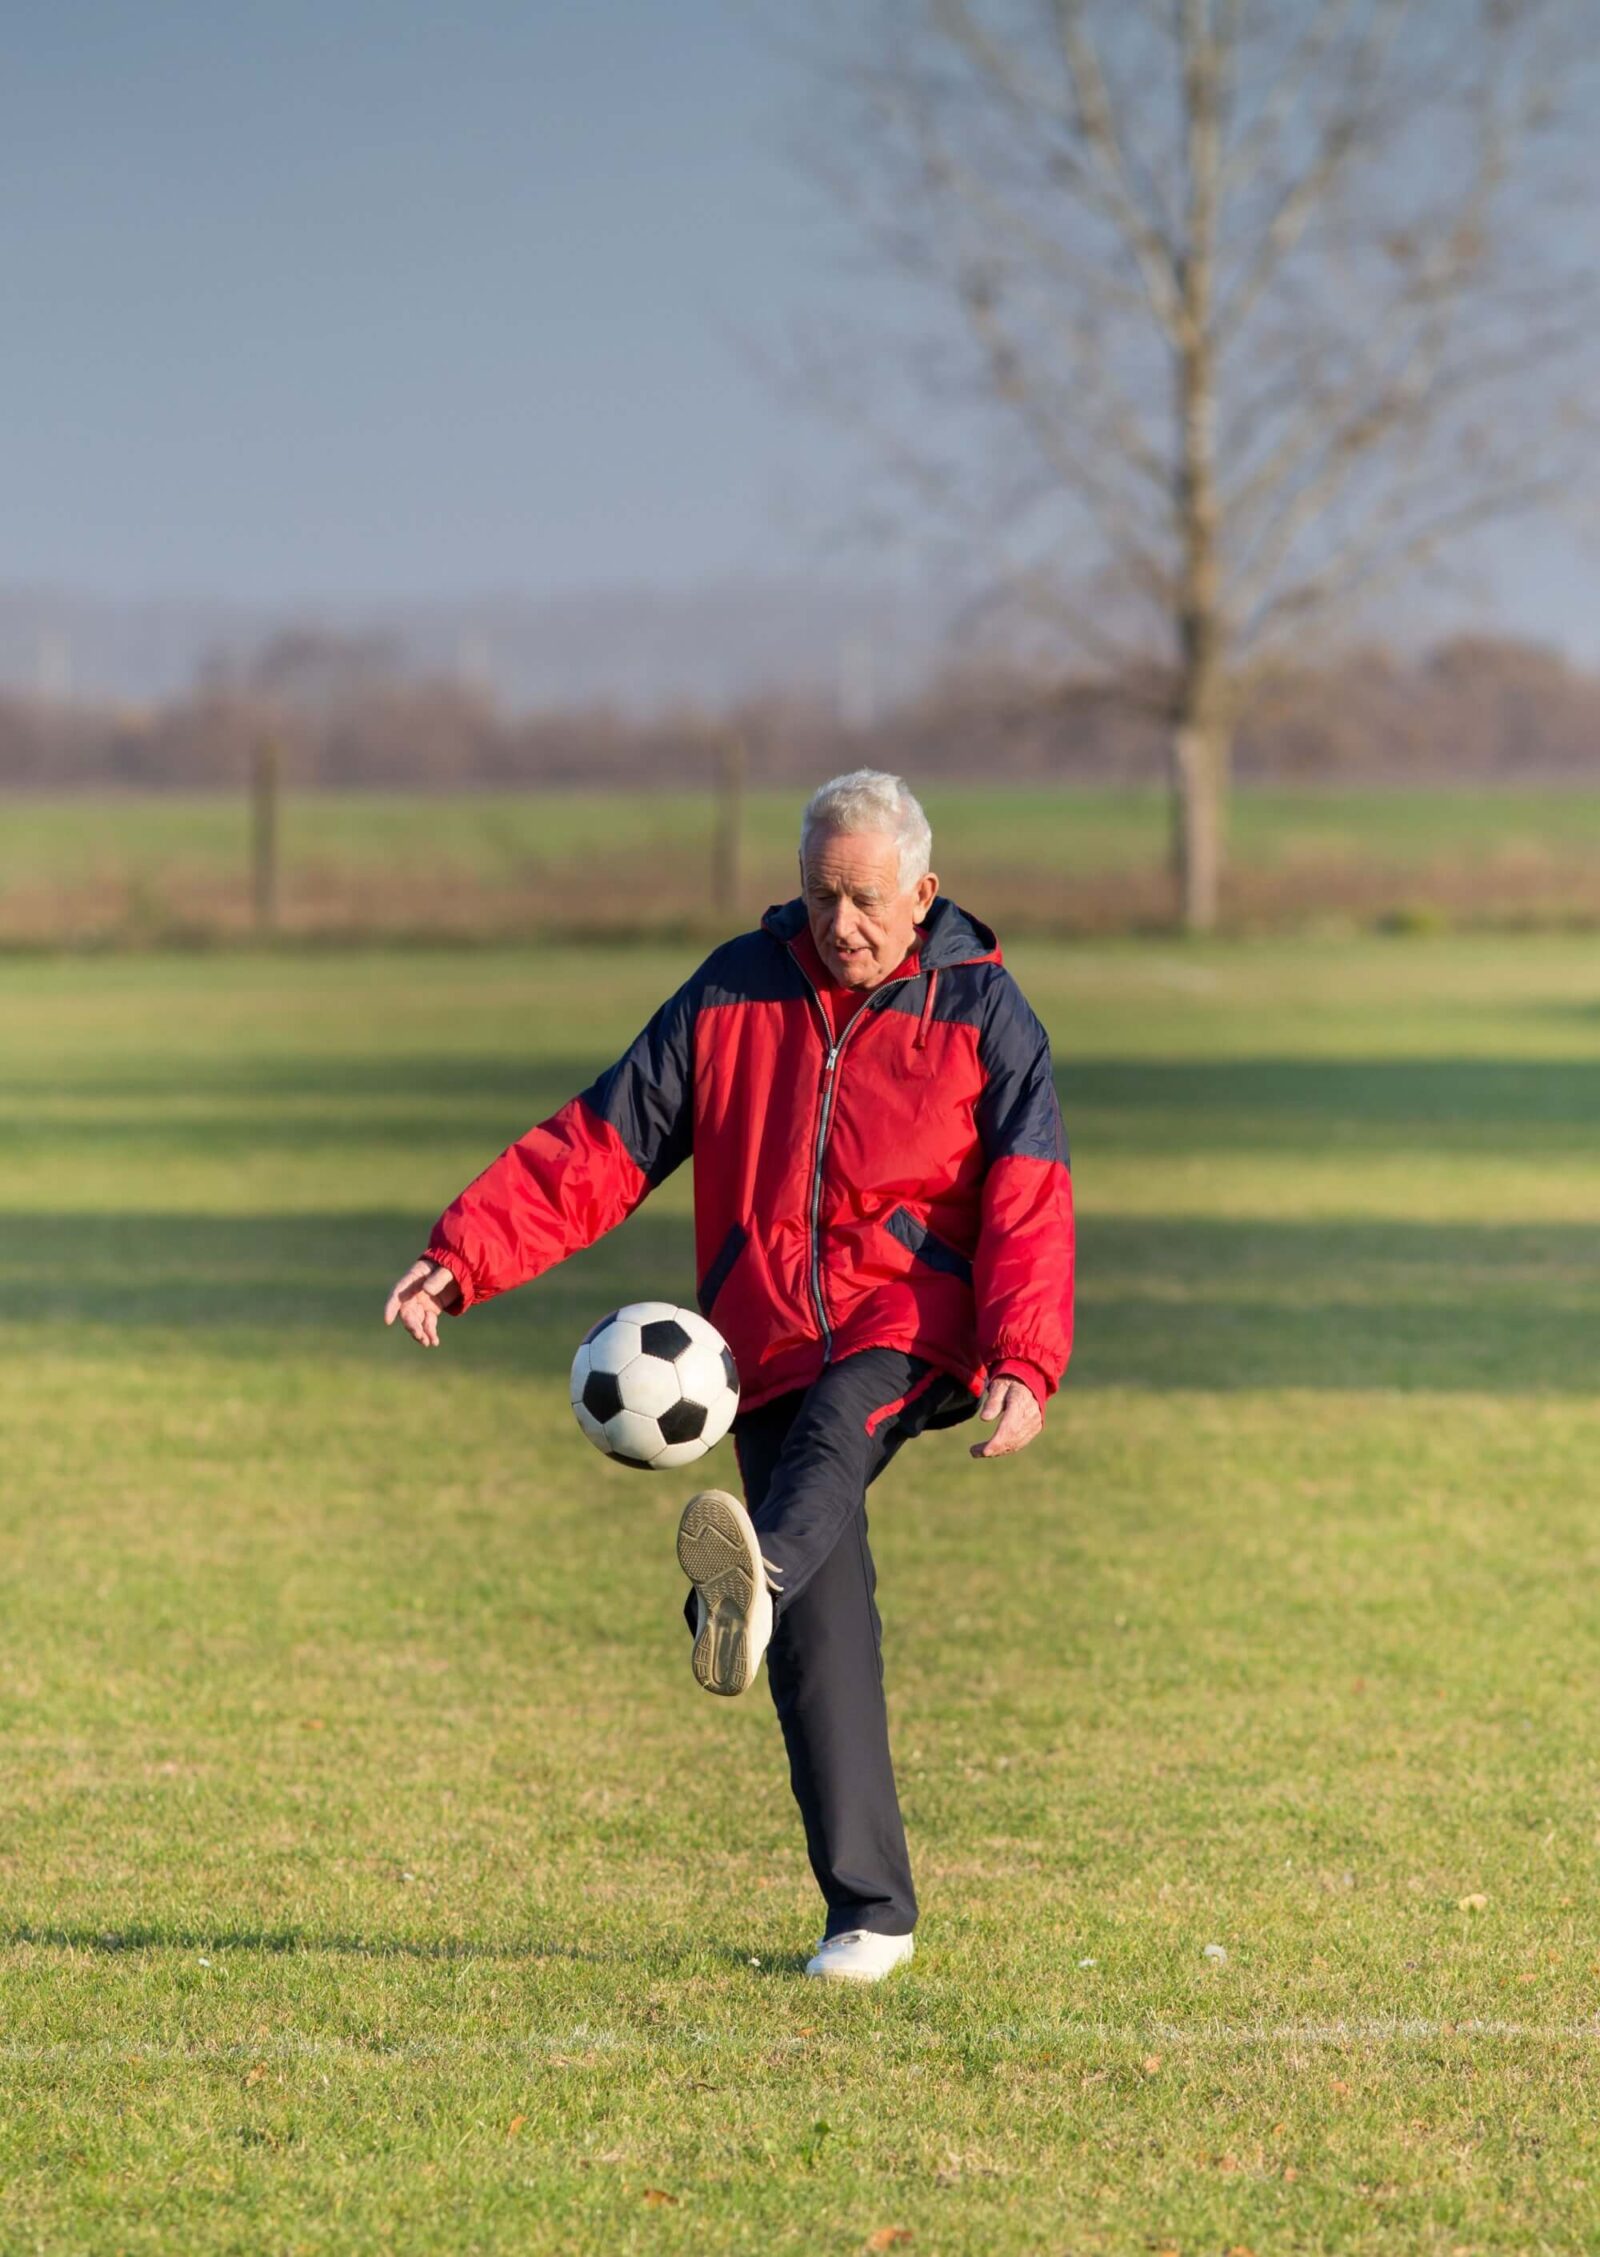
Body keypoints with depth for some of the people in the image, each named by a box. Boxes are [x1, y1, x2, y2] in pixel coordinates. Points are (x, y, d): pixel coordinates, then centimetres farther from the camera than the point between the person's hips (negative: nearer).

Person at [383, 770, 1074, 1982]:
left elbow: (1029, 1203, -7)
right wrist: (465, 1255, -7)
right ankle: (870, 1913, -5)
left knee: (831, 1433, -37)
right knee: (823, 1633, -8)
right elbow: (600, 1145, 6)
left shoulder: (982, 1011, 2)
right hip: (774, 1347, 2)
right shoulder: (735, 991, 9)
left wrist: (1024, 1363, -24)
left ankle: (757, 1583, -69)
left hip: (915, 1324, -2)